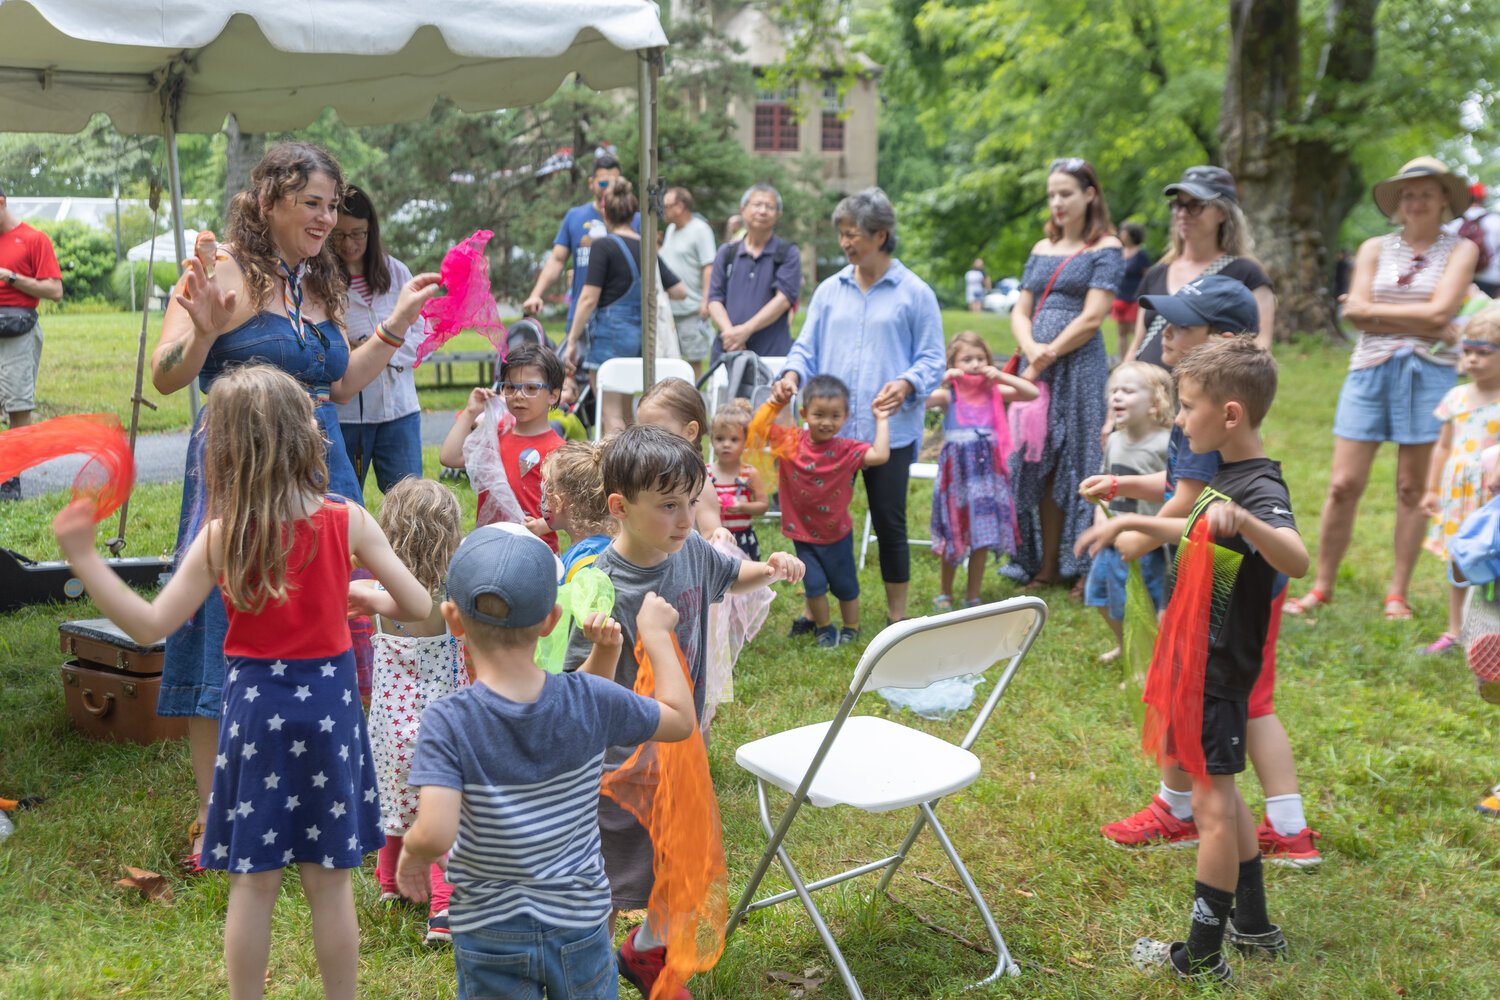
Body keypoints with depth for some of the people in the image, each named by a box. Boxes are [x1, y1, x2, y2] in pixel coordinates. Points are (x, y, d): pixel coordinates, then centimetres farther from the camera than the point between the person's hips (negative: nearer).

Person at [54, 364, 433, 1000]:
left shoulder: (219, 538, -11)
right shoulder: (348, 522, -9)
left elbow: (149, 626, -9)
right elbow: (419, 606, -7)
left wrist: (82, 556, -6)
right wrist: (367, 600, 14)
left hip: (254, 703, 0)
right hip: (329, 704, 1)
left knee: (253, 882, 13)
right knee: (329, 879, 12)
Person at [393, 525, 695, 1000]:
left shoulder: (448, 723, -23)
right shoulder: (591, 701, -16)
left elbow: (435, 835, -31)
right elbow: (681, 720, 0)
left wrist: (412, 850, -8)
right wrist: (656, 633, 10)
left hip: (489, 936, -1)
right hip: (580, 924, 1)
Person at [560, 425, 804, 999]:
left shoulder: (691, 551, -8)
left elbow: (730, 579, 15)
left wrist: (770, 569, -6)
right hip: (621, 763, -6)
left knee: (686, 870, 22)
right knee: (609, 892, 8)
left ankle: (648, 952, 50)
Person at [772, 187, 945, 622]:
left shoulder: (914, 293, 2)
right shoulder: (829, 290, 11)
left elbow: (932, 358, 1)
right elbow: (807, 346, 14)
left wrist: (906, 384, -19)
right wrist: (792, 375, -8)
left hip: (889, 430, -3)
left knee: (889, 522, 4)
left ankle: (897, 616, 18)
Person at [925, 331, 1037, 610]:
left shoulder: (995, 392, 4)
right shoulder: (948, 394, -4)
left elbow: (1032, 393, -2)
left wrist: (1001, 376, -8)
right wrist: (943, 380, -17)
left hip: (987, 470, 2)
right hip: (956, 471, -2)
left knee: (981, 538, 6)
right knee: (952, 538, 7)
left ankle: (972, 597, 19)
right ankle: (945, 594, 25)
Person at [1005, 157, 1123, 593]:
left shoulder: (1105, 247, -1)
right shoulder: (1042, 249, 17)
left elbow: (1092, 318, -10)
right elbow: (1020, 312, 12)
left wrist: (1048, 356, -8)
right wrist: (1031, 351, -8)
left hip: (1080, 367, -6)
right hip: (1037, 371, 6)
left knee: (1078, 464, -4)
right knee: (1040, 466, 7)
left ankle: (1088, 569, 3)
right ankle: (1045, 565, 15)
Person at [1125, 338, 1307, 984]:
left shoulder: (1260, 489, -22)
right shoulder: (1225, 476, 8)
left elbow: (1297, 560, -42)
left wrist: (1242, 519, -59)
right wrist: (1131, 522, 36)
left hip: (1220, 671, -10)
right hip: (1200, 660, 10)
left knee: (1211, 800, -2)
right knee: (1219, 793, 19)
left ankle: (1200, 958, 9)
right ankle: (1254, 929, 32)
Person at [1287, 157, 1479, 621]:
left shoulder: (1460, 249, 6)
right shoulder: (1375, 248, 11)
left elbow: (1438, 312, -9)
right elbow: (1356, 312, -3)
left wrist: (1375, 310, -3)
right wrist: (1422, 324, -8)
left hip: (1428, 373, -1)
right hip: (1371, 370, 1)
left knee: (1413, 487, 4)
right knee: (1344, 485, -2)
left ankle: (1397, 595, 14)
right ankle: (1321, 588, 10)